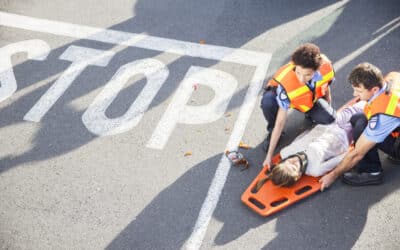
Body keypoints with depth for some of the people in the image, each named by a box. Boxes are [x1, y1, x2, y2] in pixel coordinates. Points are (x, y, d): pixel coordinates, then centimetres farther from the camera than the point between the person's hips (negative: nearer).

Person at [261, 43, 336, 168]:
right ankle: (271, 131, -6)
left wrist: (328, 108, 8)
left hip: (311, 99, 3)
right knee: (268, 102, -37)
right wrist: (269, 155, -32)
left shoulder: (325, 65, -33)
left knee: (328, 118, -24)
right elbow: (280, 122, -34)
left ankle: (310, 114, 13)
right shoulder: (286, 83, -41)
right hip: (287, 96, -3)